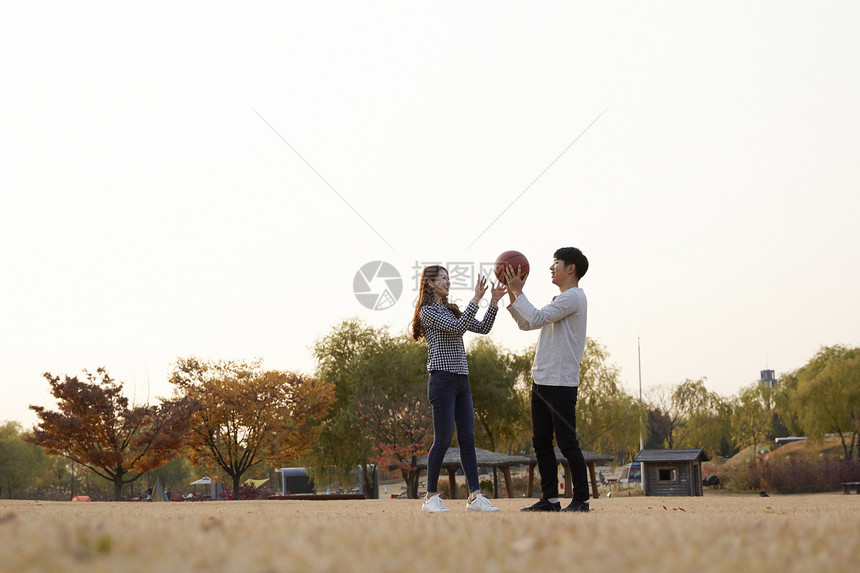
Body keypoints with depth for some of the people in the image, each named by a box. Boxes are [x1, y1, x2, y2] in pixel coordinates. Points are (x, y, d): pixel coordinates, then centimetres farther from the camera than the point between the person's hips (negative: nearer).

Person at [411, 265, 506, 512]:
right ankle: (431, 497, 2)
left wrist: (494, 302, 1)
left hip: (462, 380, 8)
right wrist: (476, 299, -19)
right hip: (442, 379, -8)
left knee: (468, 439, 2)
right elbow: (457, 328, -18)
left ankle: (475, 496, 1)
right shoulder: (427, 312, -4)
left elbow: (482, 328, 13)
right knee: (443, 439, -6)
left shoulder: (451, 310, 20)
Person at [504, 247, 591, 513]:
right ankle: (550, 498, 15)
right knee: (541, 441, 10)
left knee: (566, 442, -7)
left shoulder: (573, 297, -9)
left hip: (561, 383, -10)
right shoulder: (559, 300, 21)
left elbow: (536, 319, -18)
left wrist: (518, 292, -8)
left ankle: (581, 499, -1)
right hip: (542, 380, 10)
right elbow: (526, 324, 23)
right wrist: (512, 294, 14)